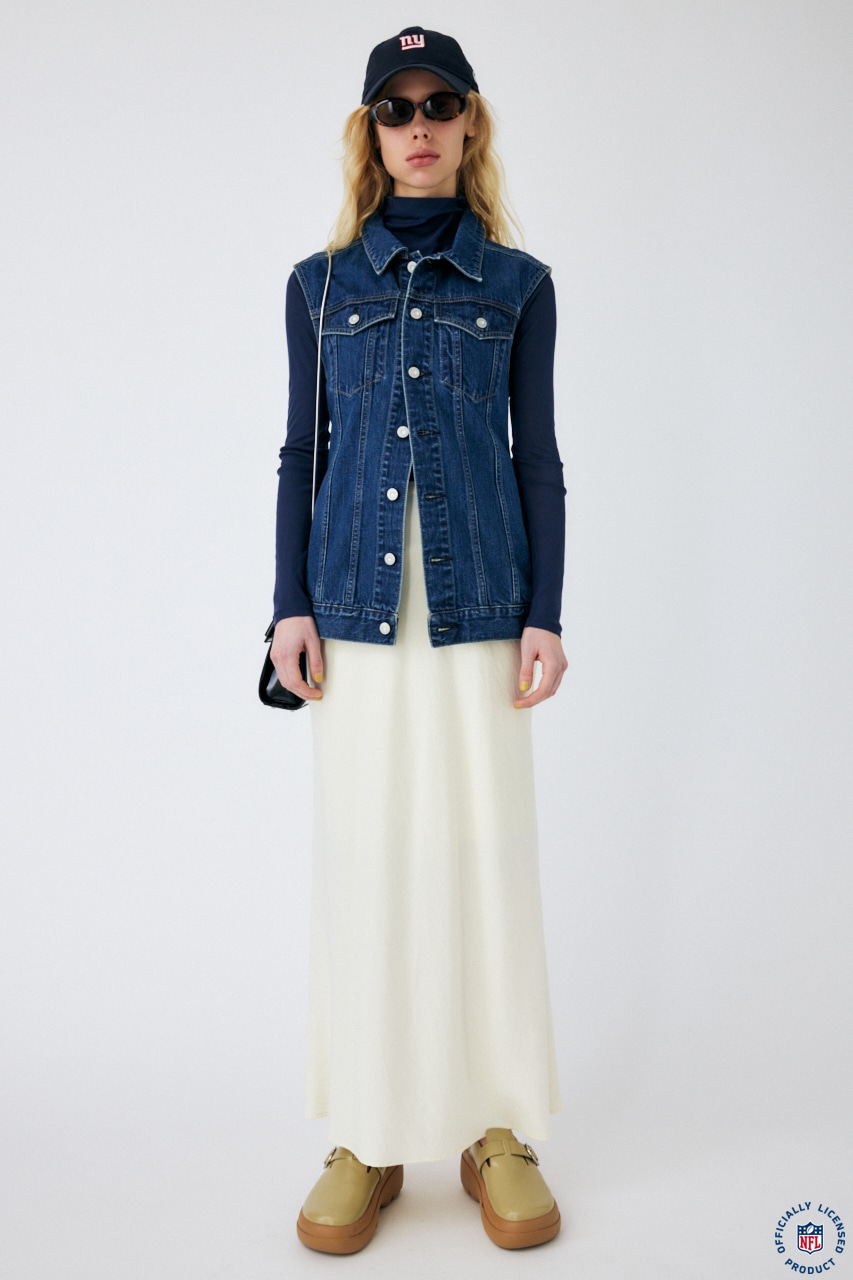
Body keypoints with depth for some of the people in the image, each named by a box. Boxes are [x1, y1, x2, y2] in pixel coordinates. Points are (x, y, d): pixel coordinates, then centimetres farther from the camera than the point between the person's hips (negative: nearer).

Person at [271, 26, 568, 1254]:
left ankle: (498, 1126, 16)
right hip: (357, 603, 1)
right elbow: (302, 450, 10)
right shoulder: (321, 282, 12)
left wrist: (545, 614, -1)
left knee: (485, 849, 1)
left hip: (477, 604, 0)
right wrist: (293, 603, 1)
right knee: (364, 853, 3)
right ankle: (369, 1135, 15)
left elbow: (537, 457, 7)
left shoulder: (519, 284, 9)